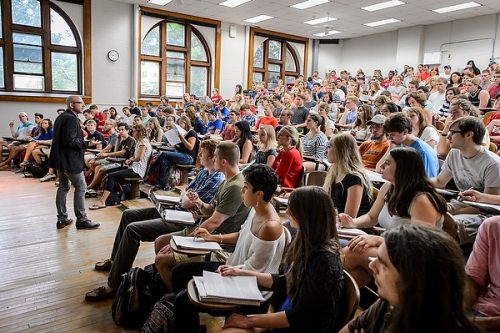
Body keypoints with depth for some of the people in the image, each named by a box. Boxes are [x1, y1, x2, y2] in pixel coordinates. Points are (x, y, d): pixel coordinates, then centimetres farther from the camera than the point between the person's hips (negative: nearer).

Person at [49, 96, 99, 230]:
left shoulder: (61, 117, 13)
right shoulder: (71, 119, -18)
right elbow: (70, 141, -24)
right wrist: (87, 143, -19)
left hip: (60, 159, 10)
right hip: (70, 160, -10)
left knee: (63, 187, 14)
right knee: (80, 187, -2)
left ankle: (62, 219, 21)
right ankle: (81, 220, 3)